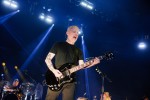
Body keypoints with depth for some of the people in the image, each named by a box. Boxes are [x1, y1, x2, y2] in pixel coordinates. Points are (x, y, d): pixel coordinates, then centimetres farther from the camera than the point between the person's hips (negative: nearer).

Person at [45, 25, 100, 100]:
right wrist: (53, 70, -14)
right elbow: (47, 59, 2)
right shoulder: (58, 45, 5)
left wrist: (93, 63, -10)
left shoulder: (78, 51, 17)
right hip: (56, 80, -3)